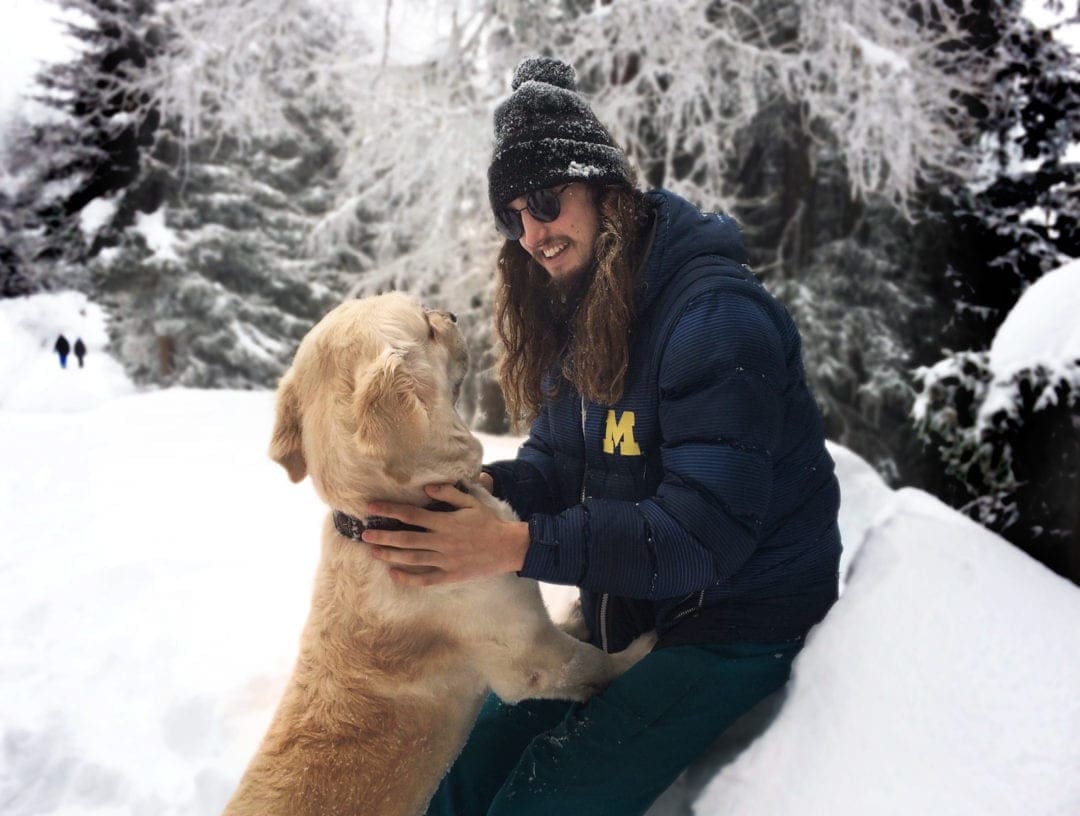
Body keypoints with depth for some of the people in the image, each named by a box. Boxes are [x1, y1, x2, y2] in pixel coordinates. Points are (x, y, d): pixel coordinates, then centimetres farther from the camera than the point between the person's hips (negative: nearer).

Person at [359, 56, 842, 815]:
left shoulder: (715, 315, -23)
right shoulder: (579, 312, 5)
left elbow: (704, 529, -28)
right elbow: (559, 467, 7)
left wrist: (517, 546, -35)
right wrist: (484, 485, -16)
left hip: (740, 626, -7)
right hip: (624, 608, 8)